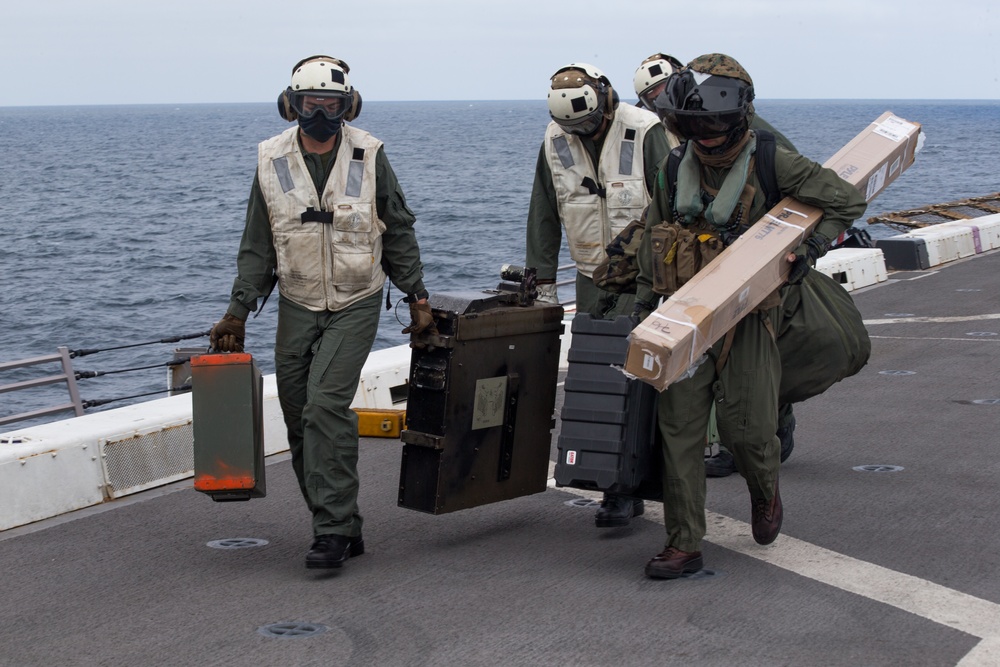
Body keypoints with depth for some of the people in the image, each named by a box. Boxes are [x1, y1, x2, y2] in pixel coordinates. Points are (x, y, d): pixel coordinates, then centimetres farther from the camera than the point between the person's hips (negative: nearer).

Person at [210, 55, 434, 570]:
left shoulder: (368, 156, -3)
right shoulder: (272, 162, 1)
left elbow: (399, 233, 7)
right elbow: (257, 246, 7)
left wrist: (417, 297, 6)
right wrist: (239, 310, 0)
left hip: (355, 305, -3)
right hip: (297, 306, 3)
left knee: (325, 403, -19)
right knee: (301, 421, 4)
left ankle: (332, 530, -16)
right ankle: (343, 528, 17)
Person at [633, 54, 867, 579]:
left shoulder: (772, 165, -9)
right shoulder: (675, 169, 3)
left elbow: (847, 200, -1)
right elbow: (653, 240, 16)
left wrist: (810, 250, -12)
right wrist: (644, 305, 13)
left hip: (747, 320, -3)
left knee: (747, 428, 0)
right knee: (679, 428, -3)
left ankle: (766, 495, 36)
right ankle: (683, 545, 3)